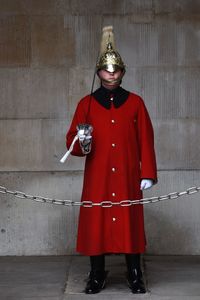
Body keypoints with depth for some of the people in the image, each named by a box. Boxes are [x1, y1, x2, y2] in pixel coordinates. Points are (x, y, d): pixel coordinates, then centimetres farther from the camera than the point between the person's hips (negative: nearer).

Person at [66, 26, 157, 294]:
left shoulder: (135, 102, 6)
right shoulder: (86, 103, 6)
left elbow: (146, 140, 4)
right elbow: (71, 140, 4)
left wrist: (148, 173, -3)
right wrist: (81, 143, -20)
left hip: (128, 177, 0)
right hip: (97, 178, 0)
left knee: (130, 221, 2)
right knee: (96, 222, 1)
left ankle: (135, 275, 13)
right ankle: (97, 275, 14)